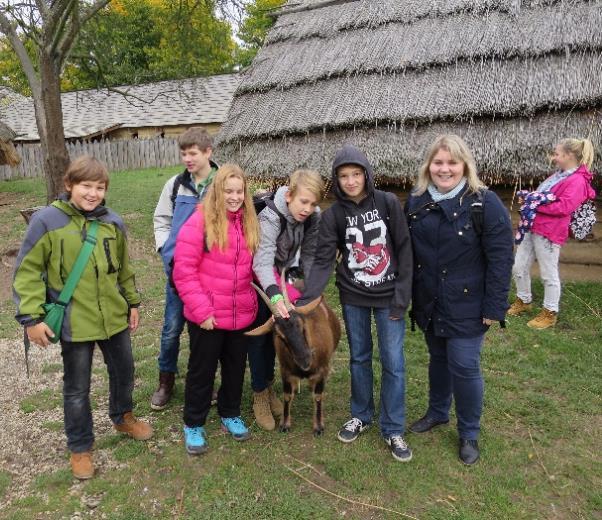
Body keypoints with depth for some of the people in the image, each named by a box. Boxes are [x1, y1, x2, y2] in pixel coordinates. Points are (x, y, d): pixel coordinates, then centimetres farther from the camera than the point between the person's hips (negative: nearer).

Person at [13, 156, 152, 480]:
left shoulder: (113, 223, 0)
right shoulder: (47, 221, -13)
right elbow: (27, 271, -9)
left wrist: (133, 303, 15)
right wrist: (31, 317, -13)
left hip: (114, 318, 4)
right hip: (74, 323, -4)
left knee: (124, 372, 21)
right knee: (77, 388, 12)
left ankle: (122, 417, 49)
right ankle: (80, 446, 33)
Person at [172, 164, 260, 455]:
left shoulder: (250, 224, 3)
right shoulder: (200, 221, -14)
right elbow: (183, 270, -15)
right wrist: (202, 310, -18)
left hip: (241, 314, 5)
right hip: (207, 317, -5)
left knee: (236, 367, 20)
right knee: (202, 370, 12)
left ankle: (230, 414, 43)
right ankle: (193, 425, 33)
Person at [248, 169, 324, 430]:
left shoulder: (314, 217, -16)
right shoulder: (270, 217, -33)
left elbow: (310, 254, -5)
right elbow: (262, 261, -45)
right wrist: (275, 295, -59)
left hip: (286, 278, 5)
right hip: (261, 282, -5)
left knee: (275, 335, 15)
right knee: (259, 337, 2)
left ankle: (268, 385, 33)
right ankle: (259, 395, 17)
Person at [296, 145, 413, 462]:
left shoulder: (389, 203, -8)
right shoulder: (333, 215, -6)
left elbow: (404, 251, -6)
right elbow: (323, 261, -11)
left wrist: (402, 297, -9)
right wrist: (304, 300, -23)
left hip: (388, 297, -1)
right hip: (353, 297, 1)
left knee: (393, 362, 2)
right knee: (359, 358, 15)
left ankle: (392, 429, 19)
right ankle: (361, 415, 35)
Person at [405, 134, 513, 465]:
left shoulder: (485, 203, -13)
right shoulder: (416, 202, 2)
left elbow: (500, 259, -13)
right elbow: (406, 252, 7)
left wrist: (494, 307, -15)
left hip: (466, 307, -4)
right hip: (428, 303, 5)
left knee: (464, 367, 2)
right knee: (438, 359, 20)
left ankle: (469, 434, 23)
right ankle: (437, 412, 42)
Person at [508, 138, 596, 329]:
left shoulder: (577, 180, -13)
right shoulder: (557, 175, 17)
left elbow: (564, 206, -22)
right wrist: (530, 197, 2)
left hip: (548, 232, -9)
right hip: (531, 227, 9)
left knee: (549, 274, 3)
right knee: (519, 268, 14)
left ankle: (550, 313, 18)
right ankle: (524, 301, 33)